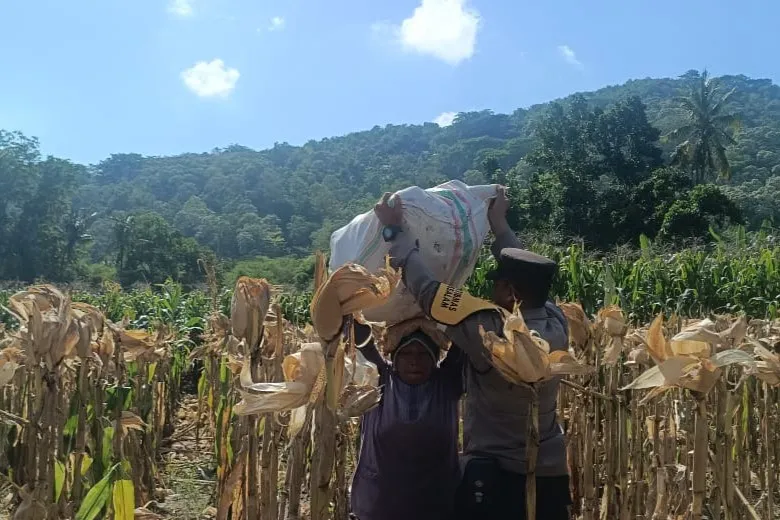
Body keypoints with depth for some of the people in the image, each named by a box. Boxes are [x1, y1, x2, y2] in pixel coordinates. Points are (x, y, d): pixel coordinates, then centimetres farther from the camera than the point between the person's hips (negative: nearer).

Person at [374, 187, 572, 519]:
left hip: (496, 473, -7)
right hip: (551, 474, 7)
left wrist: (395, 231, -11)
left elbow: (427, 290, -22)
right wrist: (499, 224, 20)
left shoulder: (492, 331, -25)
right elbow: (528, 275, 11)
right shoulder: (557, 324, -6)